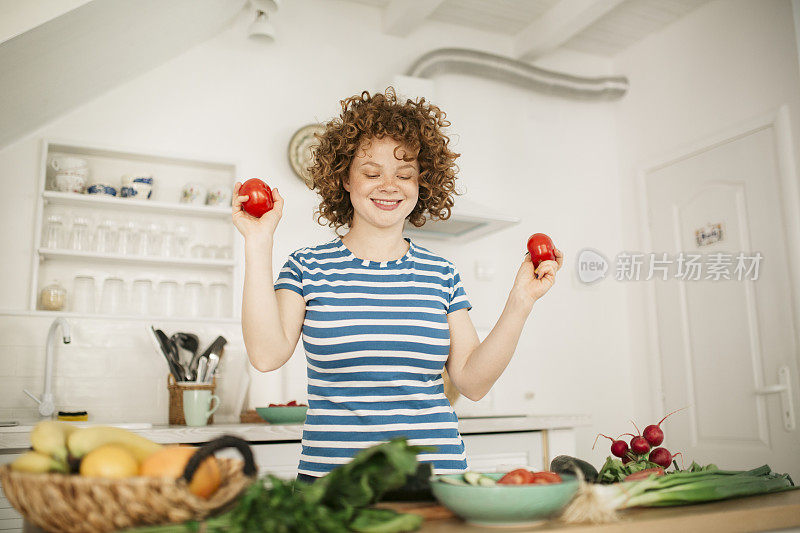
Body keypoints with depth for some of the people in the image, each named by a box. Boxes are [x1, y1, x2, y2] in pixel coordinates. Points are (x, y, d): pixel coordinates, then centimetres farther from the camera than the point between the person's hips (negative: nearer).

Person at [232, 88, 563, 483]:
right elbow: (267, 354, -15)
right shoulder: (308, 268, 0)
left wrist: (519, 304, -8)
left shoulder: (441, 275, 5)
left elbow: (472, 382, 2)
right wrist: (259, 243, -15)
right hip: (331, 472, -1)